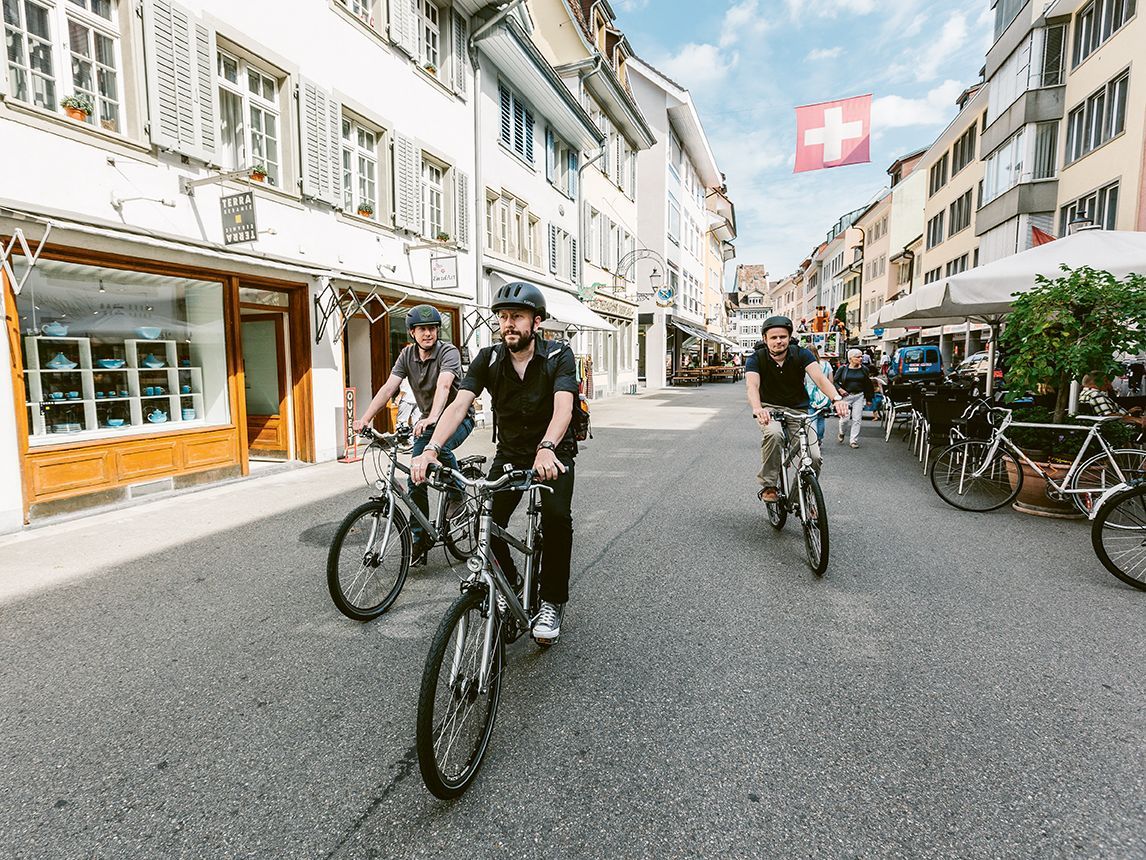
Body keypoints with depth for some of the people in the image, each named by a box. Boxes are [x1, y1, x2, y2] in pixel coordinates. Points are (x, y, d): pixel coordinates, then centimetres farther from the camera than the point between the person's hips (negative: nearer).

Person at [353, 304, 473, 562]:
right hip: (428, 420, 5)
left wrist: (432, 418, -55)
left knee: (440, 446, -37)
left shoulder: (449, 352, -20)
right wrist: (365, 418, -26)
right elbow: (389, 387, -13)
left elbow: (443, 386, -38)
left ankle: (457, 494, -10)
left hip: (458, 416, -5)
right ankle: (419, 539, 11)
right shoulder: (407, 355, -3)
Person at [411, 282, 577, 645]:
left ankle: (552, 602, -5)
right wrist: (431, 449, -38)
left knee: (557, 516, -27)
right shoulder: (488, 359, -9)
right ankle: (510, 584, 17)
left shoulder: (559, 356, -17)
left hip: (554, 452, -3)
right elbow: (459, 404, -22)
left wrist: (547, 449, -53)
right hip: (509, 453, 3)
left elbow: (563, 408, -33)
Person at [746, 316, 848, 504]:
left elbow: (819, 378, -24)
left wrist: (836, 398, -45)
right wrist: (757, 408, -53)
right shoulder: (756, 359, -13)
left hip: (799, 410, 2)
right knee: (773, 434, -37)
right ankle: (768, 485, -19)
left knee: (814, 457, -15)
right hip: (770, 410, -2)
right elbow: (752, 385, -31)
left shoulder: (801, 354, -9)